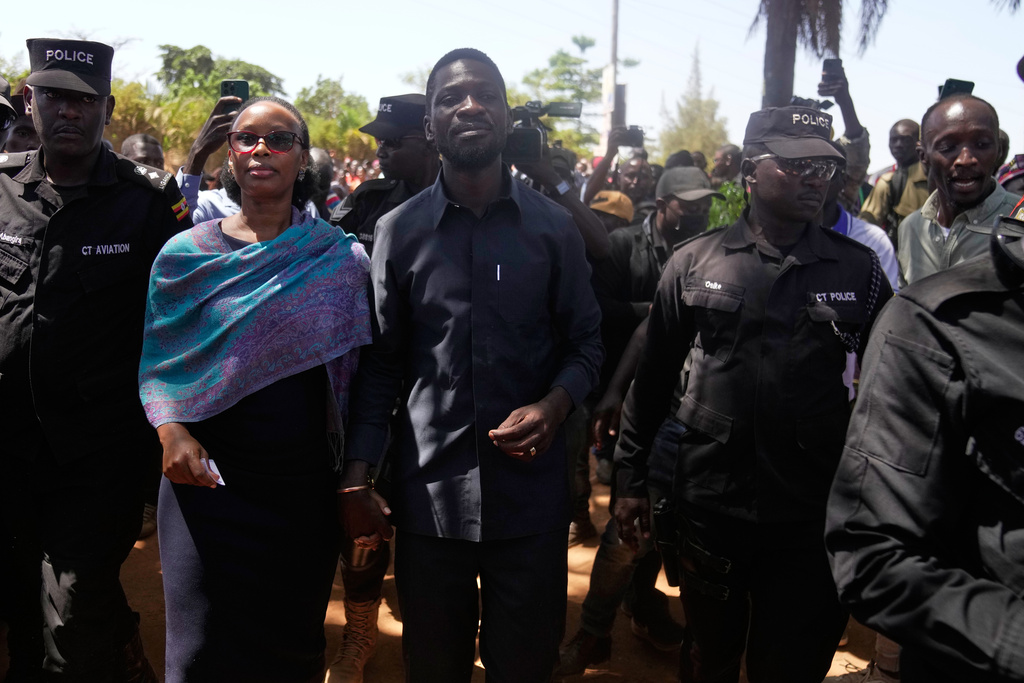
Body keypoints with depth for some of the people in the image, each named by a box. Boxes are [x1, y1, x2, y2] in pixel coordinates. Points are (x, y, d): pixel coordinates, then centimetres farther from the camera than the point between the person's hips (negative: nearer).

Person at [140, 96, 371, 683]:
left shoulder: (342, 259, 0)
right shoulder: (185, 254, 1)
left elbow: (358, 371, 3)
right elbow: (155, 361, 4)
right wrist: (171, 432, -13)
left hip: (306, 486, 1)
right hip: (207, 476, 0)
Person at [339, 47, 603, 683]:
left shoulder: (553, 226, 1)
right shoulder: (399, 231, 1)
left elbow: (586, 342, 7)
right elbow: (380, 364, 5)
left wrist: (554, 406, -13)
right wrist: (357, 479, -1)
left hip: (532, 493, 0)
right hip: (428, 493, 0)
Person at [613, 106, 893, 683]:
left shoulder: (859, 269, 0)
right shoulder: (695, 262, -1)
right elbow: (654, 377, 3)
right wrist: (631, 477, 3)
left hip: (812, 523, 0)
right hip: (709, 508, 0)